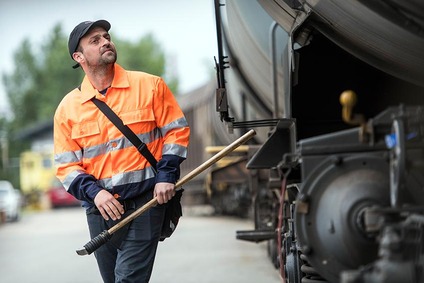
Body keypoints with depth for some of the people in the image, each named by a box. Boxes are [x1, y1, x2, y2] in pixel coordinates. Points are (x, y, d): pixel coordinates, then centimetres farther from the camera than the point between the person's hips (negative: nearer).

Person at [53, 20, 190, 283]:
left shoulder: (150, 86, 1)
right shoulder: (68, 107, 4)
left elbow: (176, 130, 5)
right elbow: (66, 164, 4)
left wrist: (166, 176, -7)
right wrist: (94, 192, -13)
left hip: (146, 202, -3)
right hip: (101, 209, 3)